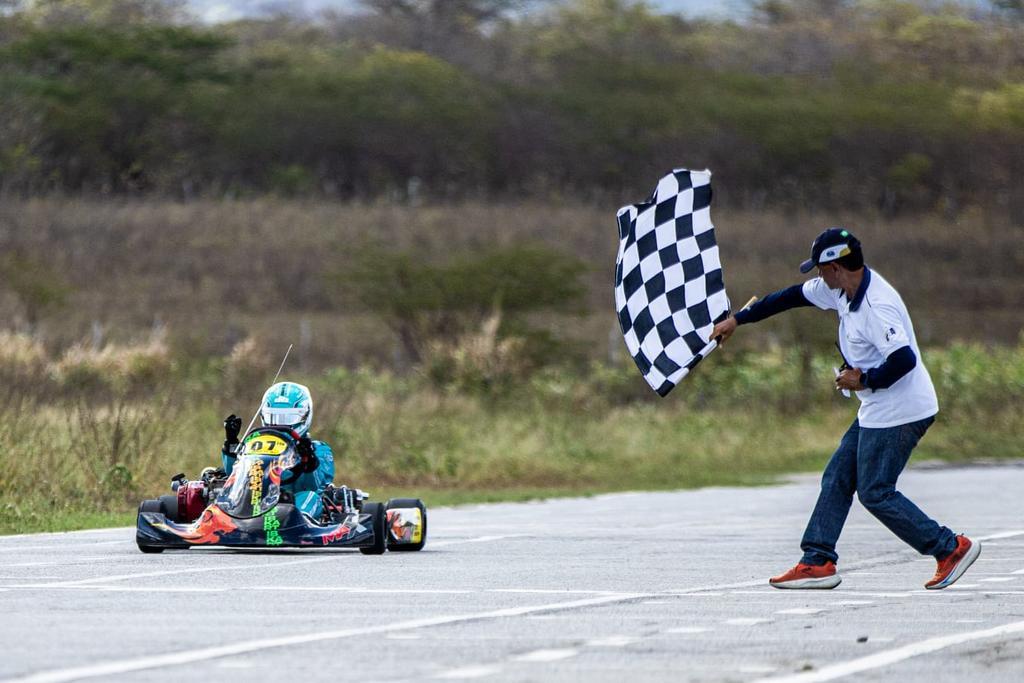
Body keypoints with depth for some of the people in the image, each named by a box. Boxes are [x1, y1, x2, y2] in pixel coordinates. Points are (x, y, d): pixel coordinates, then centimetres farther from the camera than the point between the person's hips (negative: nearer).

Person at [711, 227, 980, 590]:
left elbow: (904, 360, -33)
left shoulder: (876, 306, -25)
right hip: (877, 412, 10)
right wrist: (738, 319, 23)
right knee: (837, 478, 11)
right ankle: (818, 562, 14)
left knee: (875, 493, -6)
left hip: (900, 412, -10)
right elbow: (794, 296, 18)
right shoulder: (842, 289, 5)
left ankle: (951, 547, -1)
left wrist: (864, 380, -18)